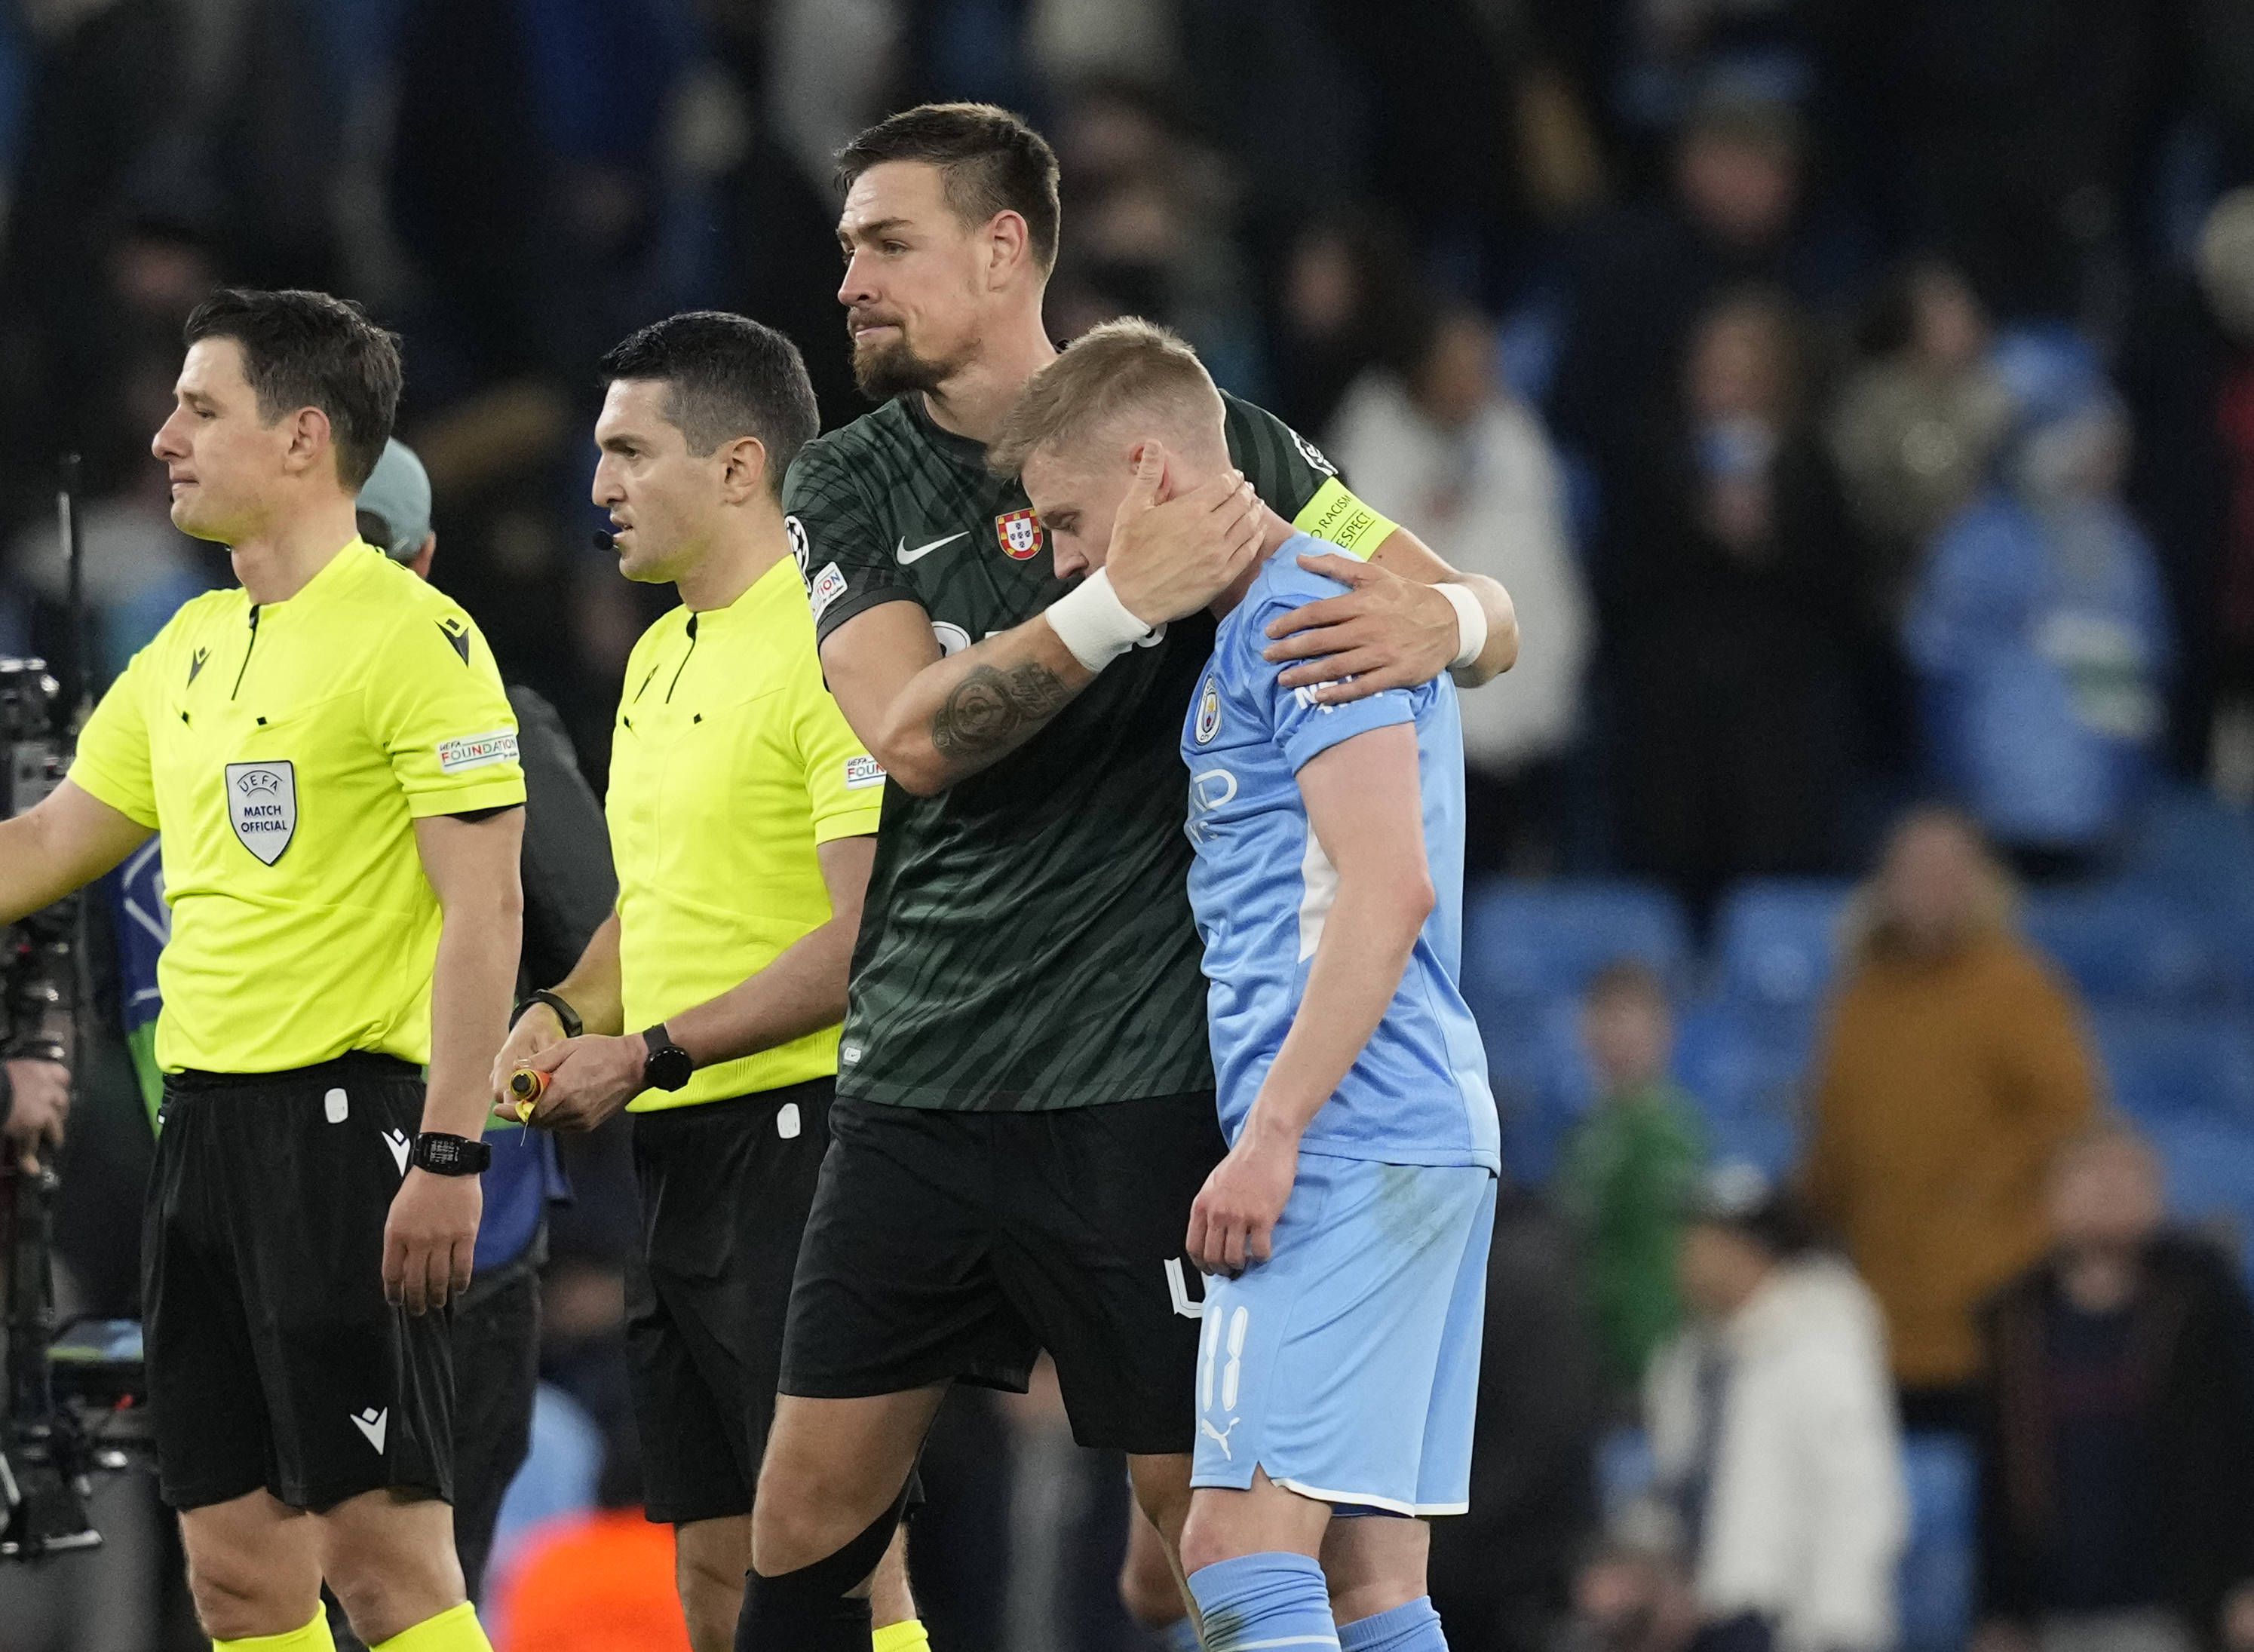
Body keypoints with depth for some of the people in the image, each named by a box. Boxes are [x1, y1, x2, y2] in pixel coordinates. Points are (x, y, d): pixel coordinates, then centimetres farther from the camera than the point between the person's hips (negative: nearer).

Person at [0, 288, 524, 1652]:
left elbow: (485, 910, -14)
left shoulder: (416, 639, -9)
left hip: (346, 1116, -8)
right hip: (206, 1118, 8)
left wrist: (450, 1155, -20)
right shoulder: (188, 651, 15)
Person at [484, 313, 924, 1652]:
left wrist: (649, 1056, -18)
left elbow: (867, 935, -20)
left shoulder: (834, 647, -13)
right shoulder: (659, 657, 17)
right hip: (681, 1147, 9)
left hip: (798, 1132, -9)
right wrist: (566, 1015, 9)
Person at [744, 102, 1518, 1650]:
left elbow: (1488, 616, 2)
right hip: (917, 1082, 4)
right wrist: (1125, 602, -23)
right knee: (807, 1527, 5)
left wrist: (1437, 619, -22)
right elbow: (911, 736, -11)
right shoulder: (849, 490, 6)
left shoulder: (1199, 437, -1)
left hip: (1135, 1092, -4)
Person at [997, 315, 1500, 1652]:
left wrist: (1271, 1137, -21)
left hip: (1348, 1144, -10)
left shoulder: (1308, 614, -9)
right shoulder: (1257, 628, 23)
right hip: (1430, 1142, 10)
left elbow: (1389, 891, -19)